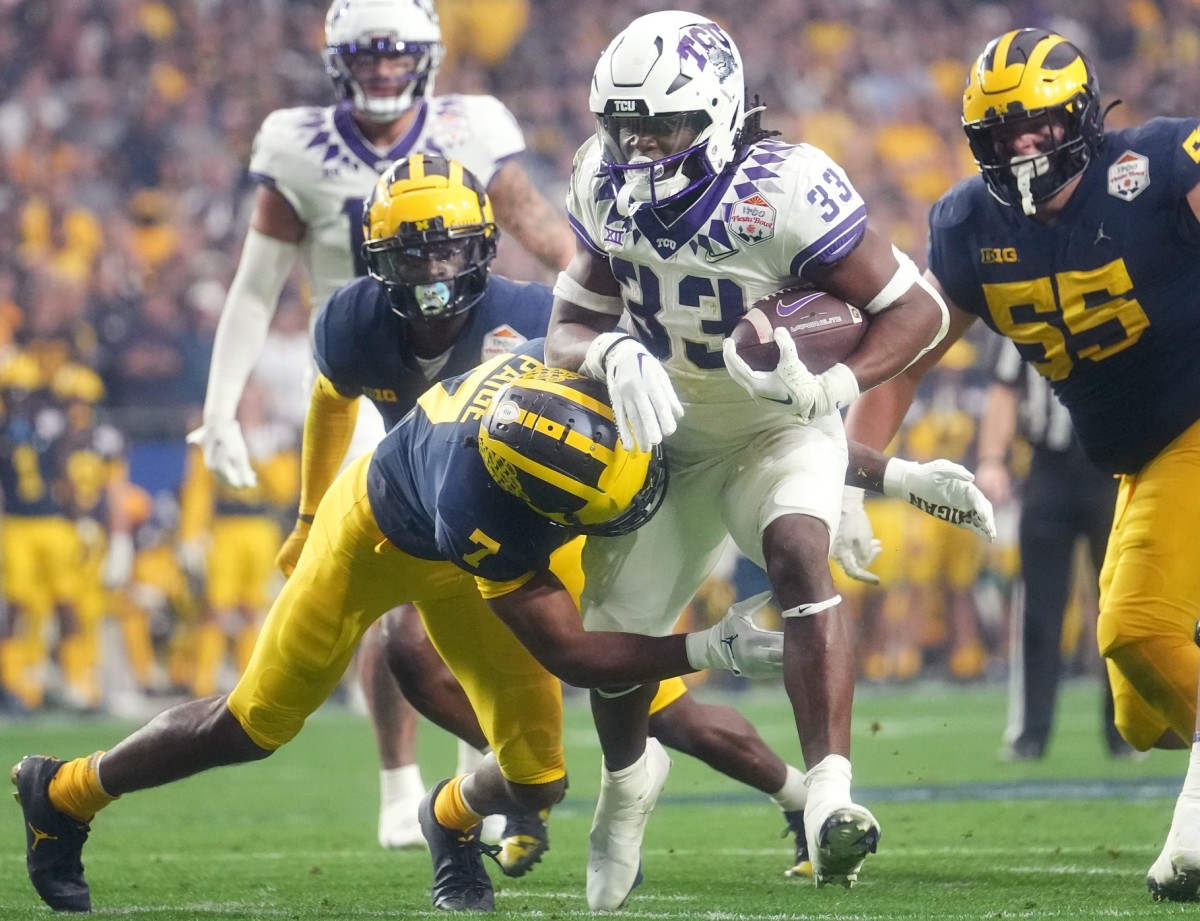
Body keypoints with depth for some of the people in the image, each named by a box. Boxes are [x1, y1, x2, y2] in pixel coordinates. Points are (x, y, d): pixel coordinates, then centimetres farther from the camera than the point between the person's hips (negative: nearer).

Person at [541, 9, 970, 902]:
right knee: (616, 629, 9)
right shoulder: (606, 186, -13)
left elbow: (916, 307, -22)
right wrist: (612, 353, -30)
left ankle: (829, 800, -41)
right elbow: (570, 329, -6)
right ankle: (628, 773, 45)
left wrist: (835, 385, -39)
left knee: (797, 552, -33)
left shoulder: (785, 190, -28)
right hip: (668, 436, 5)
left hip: (779, 425, -5)